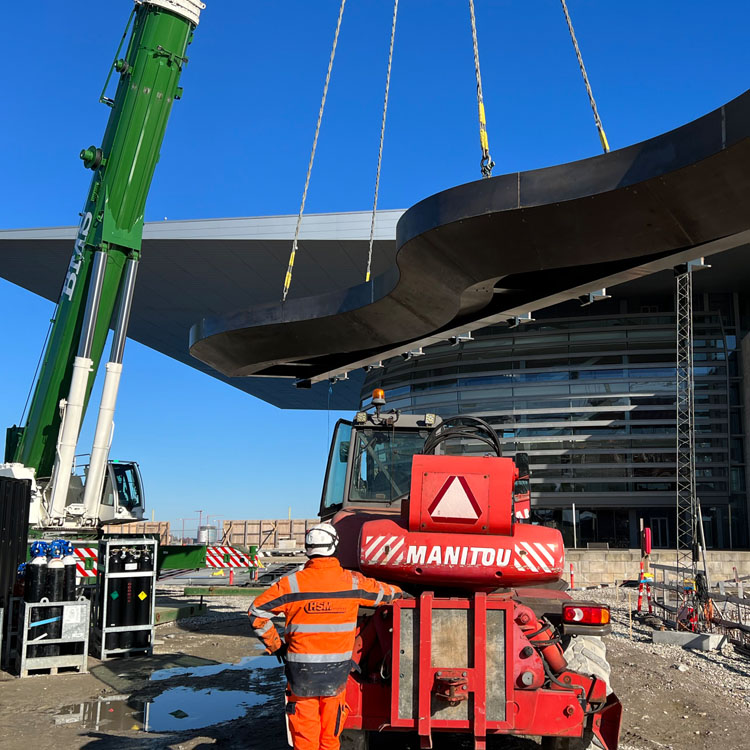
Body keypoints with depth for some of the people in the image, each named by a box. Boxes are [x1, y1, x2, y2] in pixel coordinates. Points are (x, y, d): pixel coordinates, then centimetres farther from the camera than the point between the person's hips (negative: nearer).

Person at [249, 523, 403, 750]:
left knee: (304, 728, 11)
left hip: (301, 668, -1)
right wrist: (399, 593, 35)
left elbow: (257, 612, -7)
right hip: (337, 669, 2)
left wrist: (275, 645, 4)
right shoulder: (352, 582, -4)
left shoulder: (291, 583, -10)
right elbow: (383, 592, 13)